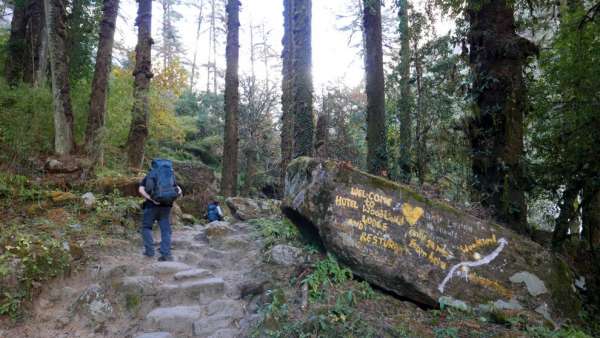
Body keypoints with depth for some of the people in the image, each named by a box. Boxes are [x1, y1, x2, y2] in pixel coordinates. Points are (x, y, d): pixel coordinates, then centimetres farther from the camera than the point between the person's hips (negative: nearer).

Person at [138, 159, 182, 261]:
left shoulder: (148, 177, 13)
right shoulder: (171, 177, 19)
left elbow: (141, 190, -6)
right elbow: (179, 191, 5)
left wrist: (151, 199, -13)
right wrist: (171, 199, -2)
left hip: (151, 205, -2)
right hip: (166, 206, 2)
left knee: (146, 227, 16)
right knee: (165, 229, 6)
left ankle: (150, 250, 10)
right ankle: (166, 254, 1)